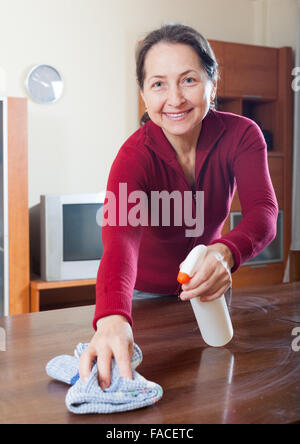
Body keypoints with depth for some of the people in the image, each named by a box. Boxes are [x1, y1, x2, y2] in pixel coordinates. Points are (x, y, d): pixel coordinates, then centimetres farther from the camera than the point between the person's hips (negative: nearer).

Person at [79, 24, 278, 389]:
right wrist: (113, 317, -65)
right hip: (145, 294, -3)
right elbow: (120, 235, -45)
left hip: (204, 289, 3)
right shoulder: (136, 155, -28)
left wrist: (226, 252, -54)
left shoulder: (241, 135, -18)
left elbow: (264, 211, -30)